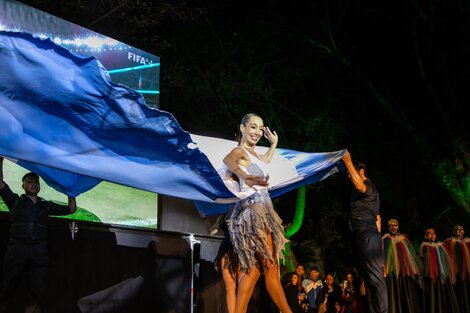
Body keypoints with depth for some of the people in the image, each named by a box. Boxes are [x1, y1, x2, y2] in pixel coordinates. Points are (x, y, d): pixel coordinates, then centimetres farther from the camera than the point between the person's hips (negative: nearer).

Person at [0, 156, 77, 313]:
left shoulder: (46, 205, 21)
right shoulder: (15, 201, 14)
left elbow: (71, 209, 20)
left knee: (36, 290, 0)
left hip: (39, 251, 3)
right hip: (17, 248, -2)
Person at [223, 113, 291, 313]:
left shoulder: (253, 153, 21)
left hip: (260, 210, 10)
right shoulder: (240, 151, -7)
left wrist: (274, 143, 42)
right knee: (271, 267, -7)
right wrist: (245, 176, -47)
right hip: (254, 209, -10)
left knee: (253, 269, 3)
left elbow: (265, 162, 44)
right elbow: (228, 160, -32)